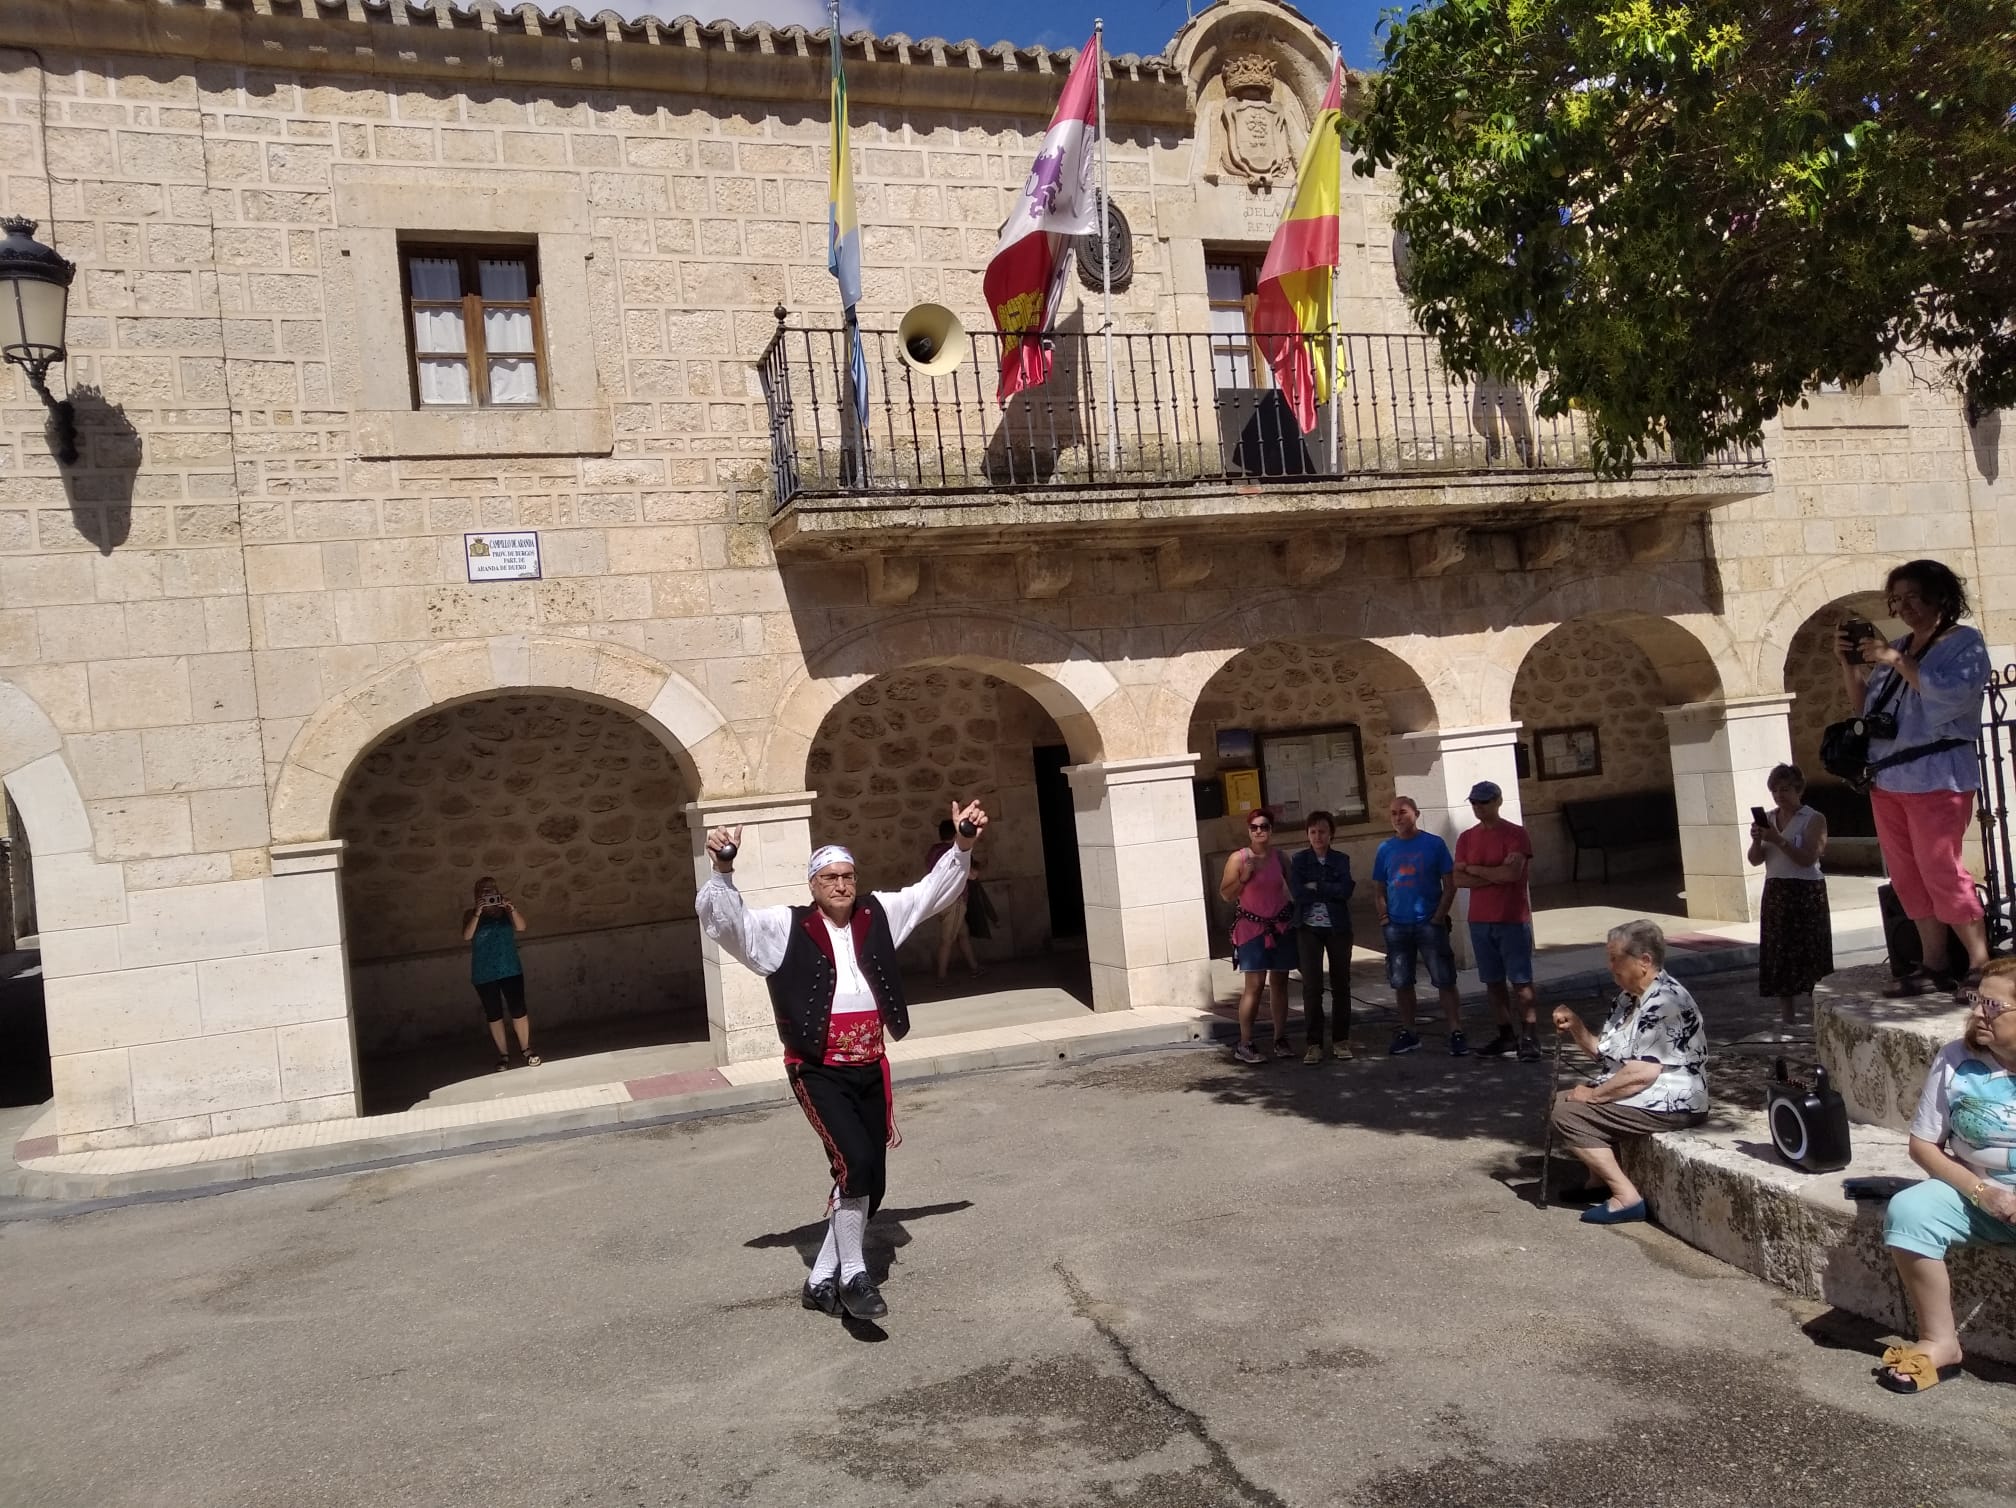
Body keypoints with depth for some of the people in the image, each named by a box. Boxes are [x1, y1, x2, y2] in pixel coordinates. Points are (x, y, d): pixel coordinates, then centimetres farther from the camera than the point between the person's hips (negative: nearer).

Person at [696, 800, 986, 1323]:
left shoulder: (878, 916, 5)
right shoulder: (784, 927, -6)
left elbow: (932, 890, 12)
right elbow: (721, 919, -16)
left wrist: (962, 845, -1)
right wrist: (722, 870, -34)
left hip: (870, 1070, 6)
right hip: (818, 1073, -5)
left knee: (870, 1181, 10)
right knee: (854, 1162, -22)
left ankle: (822, 1280, 28)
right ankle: (852, 1274, -1)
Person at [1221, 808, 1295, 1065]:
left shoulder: (1279, 858, 7)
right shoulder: (1238, 858, -3)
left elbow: (1292, 888, 19)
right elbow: (1225, 893, -3)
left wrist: (1294, 918, 6)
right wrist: (1244, 877, -17)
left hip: (1280, 926, 4)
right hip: (1252, 928, -4)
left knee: (1279, 983, 8)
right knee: (1254, 985, -10)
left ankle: (1281, 1039, 16)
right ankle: (1244, 1044, -6)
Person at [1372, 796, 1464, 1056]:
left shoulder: (1434, 844, -2)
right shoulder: (1385, 849, 7)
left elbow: (1449, 884, -3)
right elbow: (1378, 889, 11)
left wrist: (1439, 917, -11)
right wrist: (1383, 917, -3)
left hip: (1430, 924, -3)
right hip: (1396, 926, 3)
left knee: (1445, 980, -4)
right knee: (1401, 983, 9)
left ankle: (1456, 1033, 0)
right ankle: (1408, 1034, 19)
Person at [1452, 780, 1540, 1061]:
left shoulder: (1515, 834, -6)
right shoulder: (1466, 838, 9)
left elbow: (1513, 873, -19)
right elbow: (1458, 879, -1)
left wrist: (1474, 869, -8)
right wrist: (1496, 875, -12)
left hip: (1513, 920, -5)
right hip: (1479, 921, 5)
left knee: (1521, 982, -5)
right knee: (1493, 982, 9)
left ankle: (1530, 1039, -5)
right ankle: (1506, 1035, 17)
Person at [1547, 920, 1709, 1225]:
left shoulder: (1664, 1003, -22)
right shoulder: (1630, 998, 11)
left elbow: (1642, 1073, -27)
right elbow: (1605, 1052, 17)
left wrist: (1592, 1094, -16)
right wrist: (1576, 1028, -1)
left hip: (1671, 1105, -11)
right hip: (1640, 1096, 11)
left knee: (1568, 1113, -15)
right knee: (1563, 1099, 16)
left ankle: (1626, 1197, -13)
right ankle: (1599, 1177, 19)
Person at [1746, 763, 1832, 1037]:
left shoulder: (1814, 820, -5)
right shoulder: (1768, 819, 10)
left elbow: (1808, 858, -16)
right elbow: (1755, 860, 8)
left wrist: (1779, 840, -24)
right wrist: (1757, 841, -11)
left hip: (1807, 893, -5)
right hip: (1775, 892, 5)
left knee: (1808, 953, -6)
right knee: (1779, 956, 4)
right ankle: (1787, 1018, 9)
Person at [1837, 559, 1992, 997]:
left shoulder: (1964, 642, -1)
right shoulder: (1897, 649, 16)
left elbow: (1952, 694, -18)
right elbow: (1863, 706, 19)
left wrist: (1897, 661, -18)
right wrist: (1850, 663, 5)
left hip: (1937, 777, -7)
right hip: (1888, 779, 7)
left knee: (1941, 872, -11)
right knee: (1908, 876, 5)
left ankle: (1982, 965, -3)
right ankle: (1933, 965, 9)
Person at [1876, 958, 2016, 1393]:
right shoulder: (1955, 1060, -3)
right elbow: (1923, 1144, 1)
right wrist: (1980, 1191, -13)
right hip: (1974, 1192, 2)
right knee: (1908, 1210, -24)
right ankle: (1940, 1342, -11)